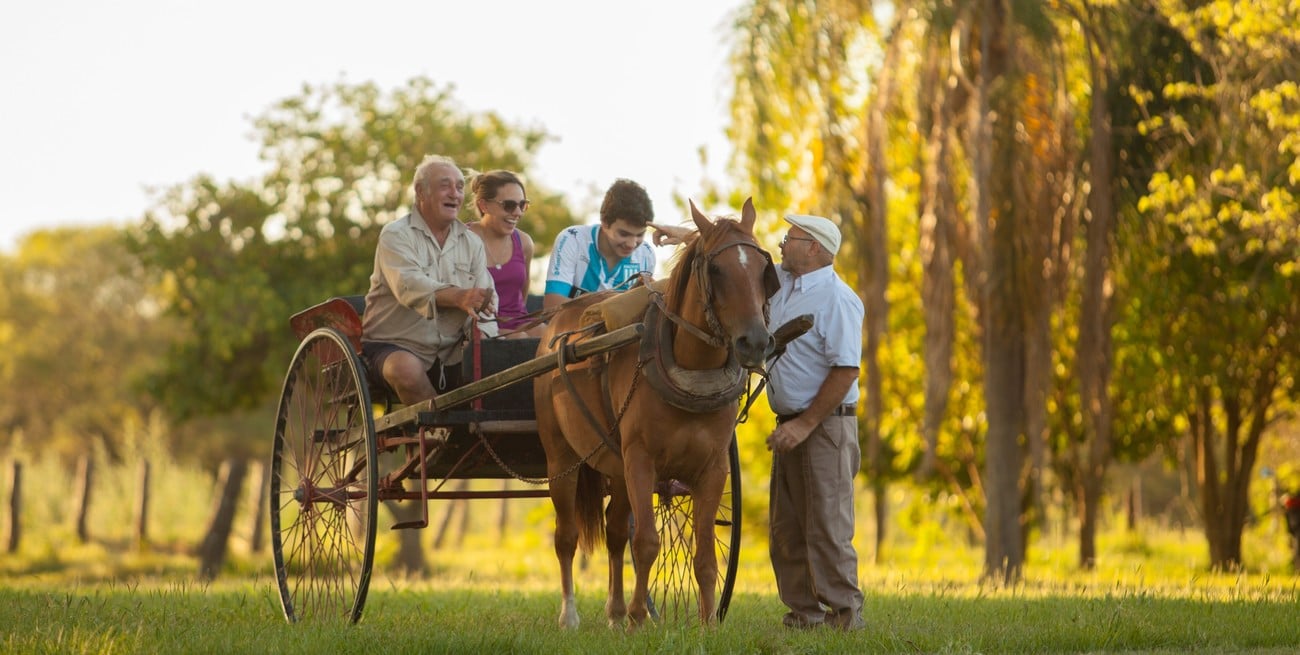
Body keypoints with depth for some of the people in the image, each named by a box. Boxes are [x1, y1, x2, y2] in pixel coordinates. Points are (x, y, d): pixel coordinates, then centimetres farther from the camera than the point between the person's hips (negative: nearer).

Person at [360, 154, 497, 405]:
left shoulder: (472, 242, 13)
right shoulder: (395, 235, -3)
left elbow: (485, 298, 0)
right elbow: (408, 286, -23)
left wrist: (482, 334, -23)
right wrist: (459, 297, -41)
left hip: (452, 354, 4)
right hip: (396, 346, -4)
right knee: (406, 369, -37)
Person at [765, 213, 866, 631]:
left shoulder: (837, 299, -15)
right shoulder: (782, 282, 10)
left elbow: (846, 370, -20)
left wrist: (805, 425, -21)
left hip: (826, 426, -9)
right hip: (790, 424, 9)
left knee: (827, 526, -9)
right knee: (785, 528, 9)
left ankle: (845, 612, -4)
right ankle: (803, 612, 14)